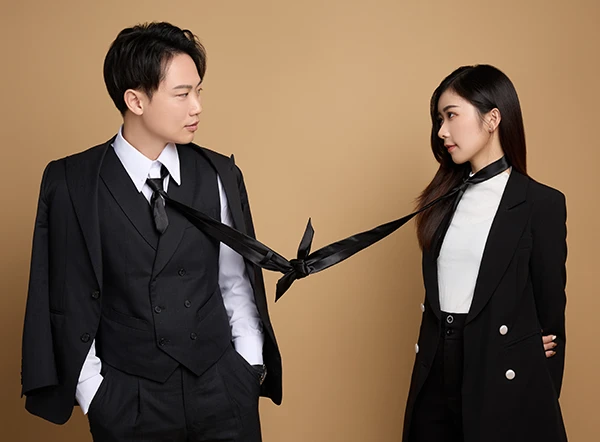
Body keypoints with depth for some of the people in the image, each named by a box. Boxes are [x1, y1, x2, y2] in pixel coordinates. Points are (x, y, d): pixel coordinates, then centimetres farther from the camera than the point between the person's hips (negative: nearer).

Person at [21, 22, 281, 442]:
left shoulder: (218, 175, 0)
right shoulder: (71, 184, -6)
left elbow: (235, 284, 5)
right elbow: (69, 300, -3)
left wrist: (252, 367, 0)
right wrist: (93, 393, -4)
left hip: (222, 391, 2)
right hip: (127, 402, -1)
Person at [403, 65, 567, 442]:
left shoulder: (541, 203, -7)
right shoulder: (445, 199, 9)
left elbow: (551, 312, -5)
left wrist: (543, 405, -3)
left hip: (504, 382, -5)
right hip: (437, 373, 5)